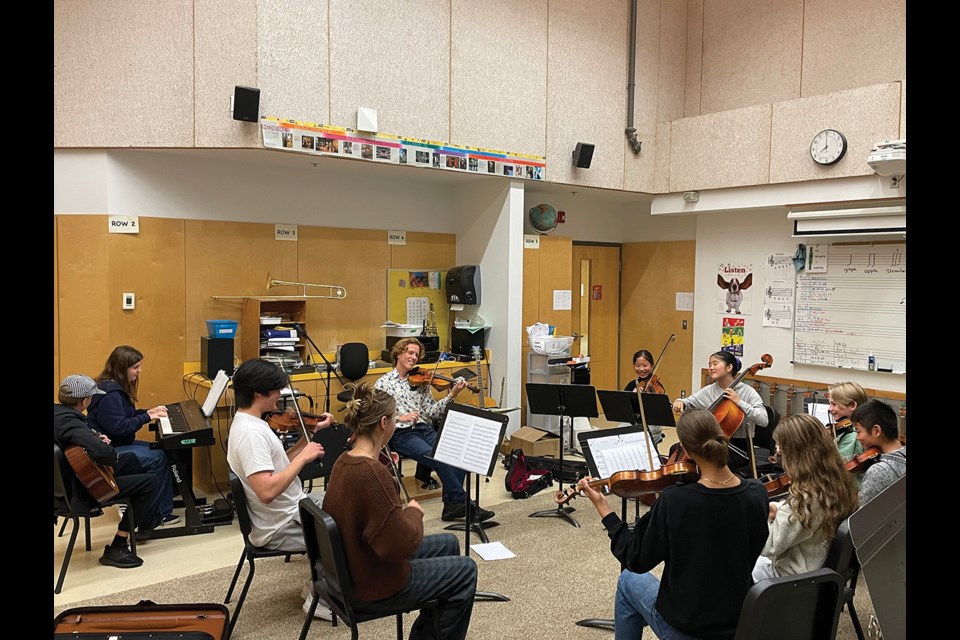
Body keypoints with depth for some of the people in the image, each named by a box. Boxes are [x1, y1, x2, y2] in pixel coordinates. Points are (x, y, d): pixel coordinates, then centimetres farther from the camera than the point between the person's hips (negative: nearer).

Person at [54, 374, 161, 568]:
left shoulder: (57, 412, -1)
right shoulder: (68, 421, -30)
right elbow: (103, 452, -43)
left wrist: (94, 436, 7)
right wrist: (113, 459, -19)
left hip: (67, 480, 11)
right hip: (82, 490, -11)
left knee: (130, 459, 26)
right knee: (150, 482, -9)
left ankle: (146, 519, 41)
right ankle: (116, 548, -3)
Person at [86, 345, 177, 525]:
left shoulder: (117, 387, 11)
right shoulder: (110, 393, -22)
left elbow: (126, 415, 20)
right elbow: (119, 427, -27)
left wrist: (148, 411, 5)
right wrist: (147, 417, -20)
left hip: (118, 443, 11)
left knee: (162, 451, 2)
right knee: (158, 457, -19)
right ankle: (159, 513, -9)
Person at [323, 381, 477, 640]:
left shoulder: (345, 461, -2)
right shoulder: (372, 473, -31)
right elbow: (403, 543, -30)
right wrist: (414, 511, -11)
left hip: (354, 570, 9)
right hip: (375, 587, -9)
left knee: (448, 543, 22)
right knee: (465, 570, 8)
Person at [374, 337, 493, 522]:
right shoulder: (383, 383, 6)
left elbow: (432, 412, 9)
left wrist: (451, 395, -3)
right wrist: (400, 417, -17)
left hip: (426, 430, 4)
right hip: (402, 434, -4)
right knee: (439, 459, -29)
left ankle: (451, 506, -17)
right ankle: (465, 504, -19)